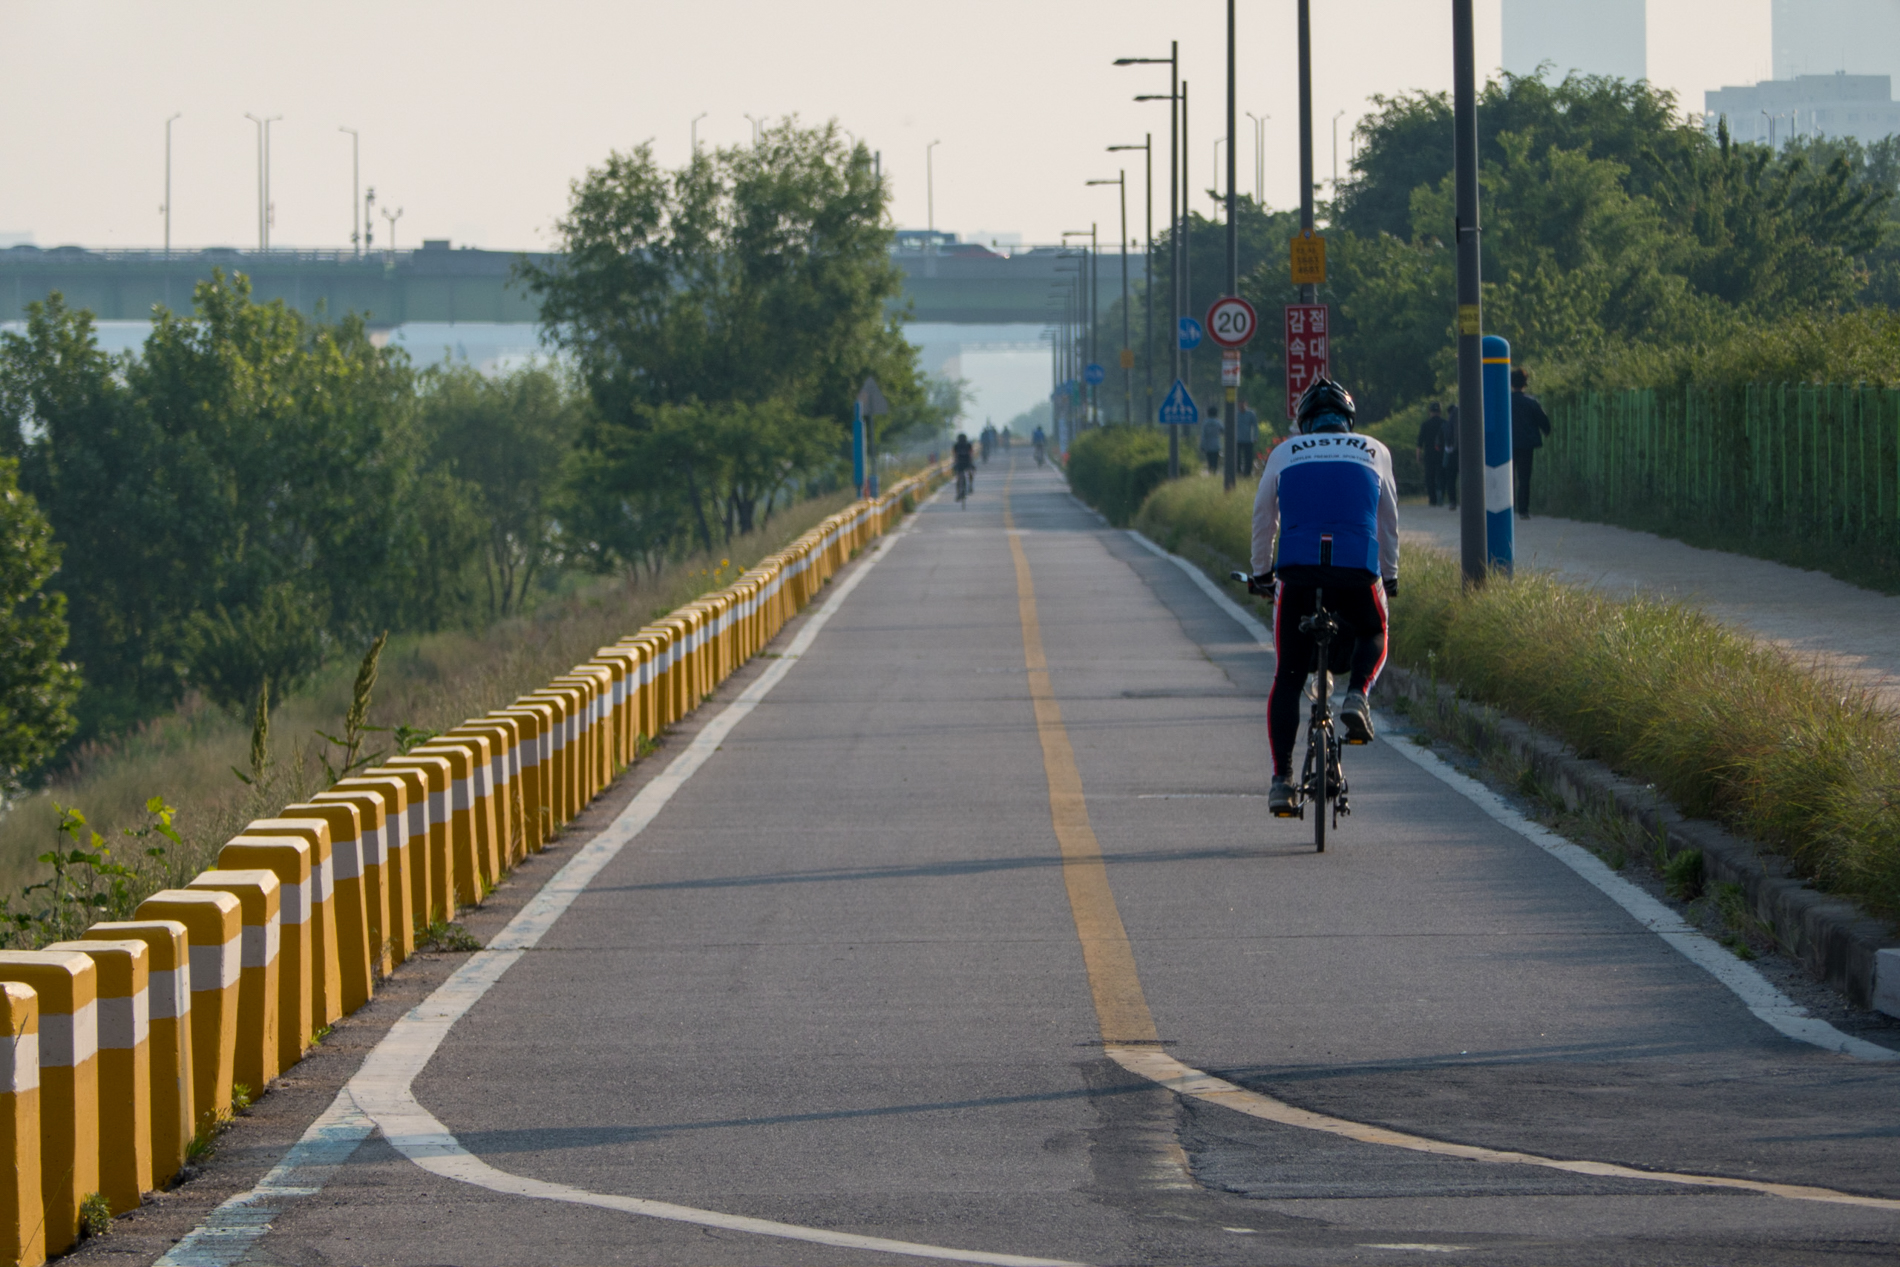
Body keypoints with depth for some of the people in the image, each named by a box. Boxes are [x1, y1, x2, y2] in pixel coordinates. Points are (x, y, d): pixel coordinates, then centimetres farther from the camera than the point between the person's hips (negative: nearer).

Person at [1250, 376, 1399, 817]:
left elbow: (1263, 519, 27)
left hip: (1297, 570, 0)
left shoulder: (1285, 453, 19)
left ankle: (1282, 778, -2)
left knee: (1287, 677, 8)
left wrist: (1261, 573, 41)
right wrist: (1389, 576, 41)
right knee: (1372, 637, 30)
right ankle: (1356, 695, 0)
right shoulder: (1374, 452, 19)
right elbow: (1388, 521, 28)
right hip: (1357, 573, 0)